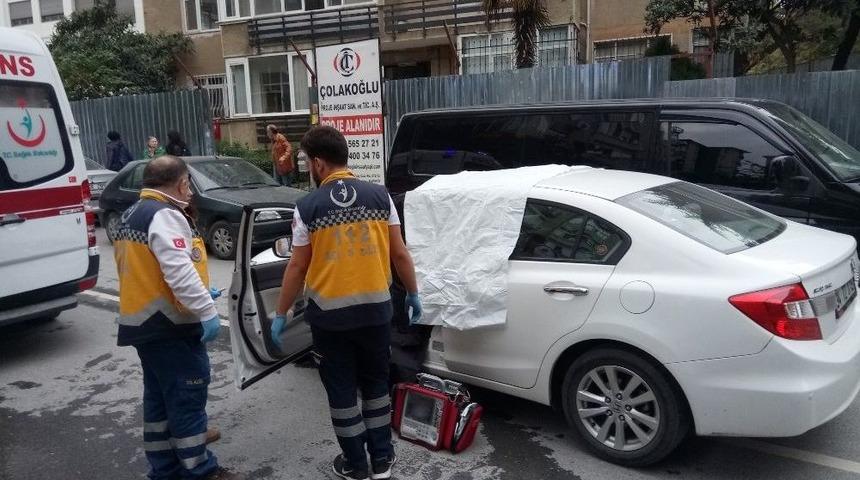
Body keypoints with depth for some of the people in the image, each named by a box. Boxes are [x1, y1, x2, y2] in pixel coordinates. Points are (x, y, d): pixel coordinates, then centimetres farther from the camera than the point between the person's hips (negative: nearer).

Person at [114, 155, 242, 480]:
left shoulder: (131, 216, 16)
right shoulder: (165, 215, -17)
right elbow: (179, 271, -29)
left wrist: (201, 292, 23)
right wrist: (207, 310, -26)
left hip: (141, 322, 10)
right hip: (169, 325, -10)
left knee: (159, 395, 18)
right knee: (187, 397, -1)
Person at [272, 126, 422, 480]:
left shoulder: (308, 207, -8)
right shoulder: (380, 196, -3)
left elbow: (297, 267, -4)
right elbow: (399, 255, -1)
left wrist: (281, 314, 7)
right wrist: (413, 294, 13)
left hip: (329, 315, -2)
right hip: (375, 310, 2)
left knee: (341, 390, 13)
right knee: (375, 383, 19)